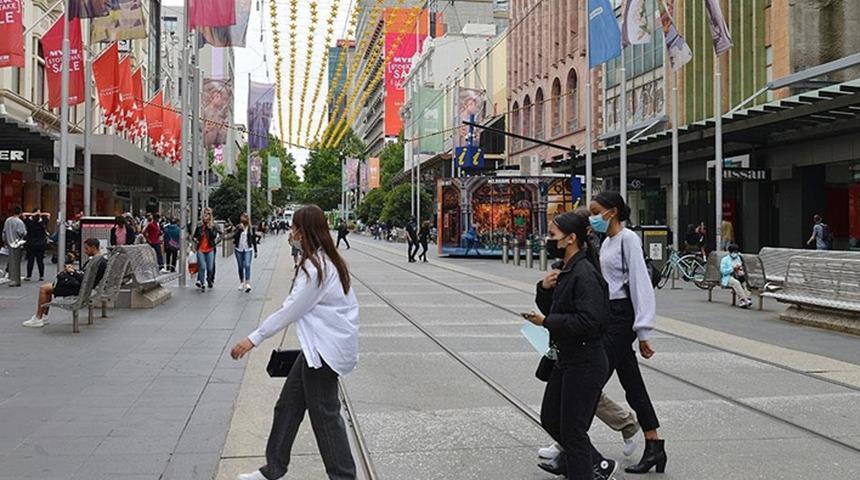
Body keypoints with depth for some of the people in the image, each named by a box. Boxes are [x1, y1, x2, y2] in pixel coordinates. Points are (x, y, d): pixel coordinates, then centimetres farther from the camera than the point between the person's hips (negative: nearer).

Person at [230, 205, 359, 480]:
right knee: (288, 406, 15)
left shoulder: (315, 266, -19)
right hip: (318, 346, 10)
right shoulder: (327, 261, 12)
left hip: (326, 349, -10)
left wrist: (254, 339, -15)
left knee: (324, 415, 0)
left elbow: (290, 311, -20)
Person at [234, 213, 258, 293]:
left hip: (248, 250, -2)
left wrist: (255, 251, 9)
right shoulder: (238, 227, 5)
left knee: (247, 265, -16)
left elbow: (254, 240, 8)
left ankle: (247, 284, -23)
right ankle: (241, 283, 22)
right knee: (240, 267, 10)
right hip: (239, 250, 2)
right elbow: (234, 236, -9)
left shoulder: (251, 228, 3)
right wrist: (240, 229, -21)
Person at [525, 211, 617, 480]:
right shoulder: (564, 270, 9)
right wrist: (544, 288, -3)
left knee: (572, 430, -1)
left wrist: (546, 322, -21)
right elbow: (551, 309, 17)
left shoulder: (584, 274, -21)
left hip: (585, 364, -10)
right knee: (550, 418, 18)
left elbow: (588, 321, -28)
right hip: (566, 359, 10)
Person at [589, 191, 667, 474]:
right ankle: (654, 447, 17)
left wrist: (643, 331, -18)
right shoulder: (607, 242, 15)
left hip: (622, 316, -9)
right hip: (609, 316, 9)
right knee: (632, 384, 10)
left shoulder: (628, 238, -11)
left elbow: (640, 284, -16)